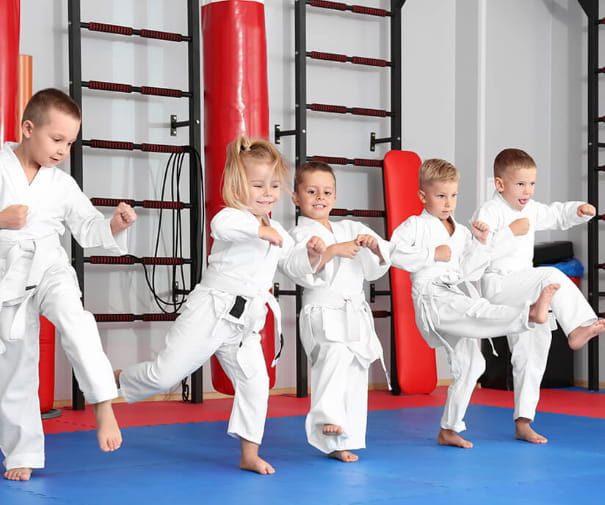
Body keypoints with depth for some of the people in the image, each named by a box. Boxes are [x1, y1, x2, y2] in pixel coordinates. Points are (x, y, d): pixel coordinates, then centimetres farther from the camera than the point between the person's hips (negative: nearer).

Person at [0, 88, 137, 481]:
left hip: (50, 268, 1)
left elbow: (88, 230, 9)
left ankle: (104, 405, -31)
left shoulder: (63, 185, 4)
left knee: (74, 319, -32)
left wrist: (115, 225, -10)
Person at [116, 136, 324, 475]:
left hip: (245, 326, 7)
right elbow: (222, 225, -38)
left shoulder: (277, 233, 13)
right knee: (166, 373, -5)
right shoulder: (232, 217, -13)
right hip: (210, 314, -7)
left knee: (255, 383, 1)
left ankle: (250, 454, 12)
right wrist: (260, 229, -32)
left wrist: (312, 254, 1)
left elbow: (293, 264, 21)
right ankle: (115, 381, 23)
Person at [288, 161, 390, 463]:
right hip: (323, 313, -6)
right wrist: (332, 251, -25)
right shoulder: (300, 233, -1)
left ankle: (339, 443, 20)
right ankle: (327, 415, -37)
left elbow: (376, 268, 17)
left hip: (356, 315, 6)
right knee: (336, 353, -37)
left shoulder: (351, 230, 16)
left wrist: (375, 247, -4)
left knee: (354, 380, 9)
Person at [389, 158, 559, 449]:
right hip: (432, 297, -7)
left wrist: (480, 242, -2)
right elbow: (395, 252, -15)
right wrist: (433, 254, -13)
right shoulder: (415, 226, 2)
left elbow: (470, 272, 9)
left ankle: (449, 430, 16)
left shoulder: (462, 233, 18)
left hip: (458, 292, 7)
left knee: (469, 365, 7)